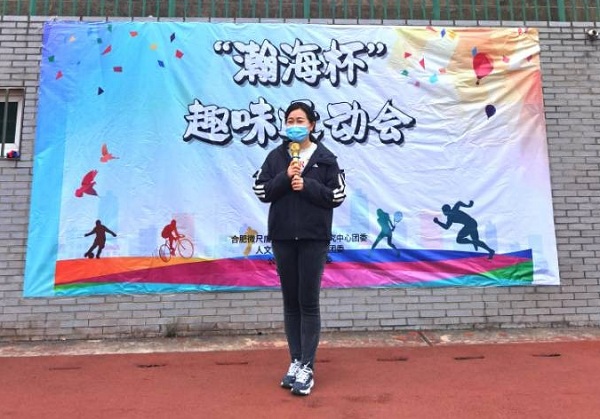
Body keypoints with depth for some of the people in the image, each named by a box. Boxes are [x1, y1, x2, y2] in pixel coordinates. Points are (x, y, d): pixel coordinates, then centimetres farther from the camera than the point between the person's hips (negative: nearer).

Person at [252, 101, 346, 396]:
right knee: (290, 302, 10)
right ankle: (295, 361, 23)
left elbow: (337, 196, -3)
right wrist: (285, 178, -12)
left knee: (309, 302, 1)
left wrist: (307, 185, -14)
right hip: (283, 237, 3)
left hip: (314, 238, -2)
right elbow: (262, 192, 2)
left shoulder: (325, 158, 1)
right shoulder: (275, 157, 7)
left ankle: (307, 368, 12)